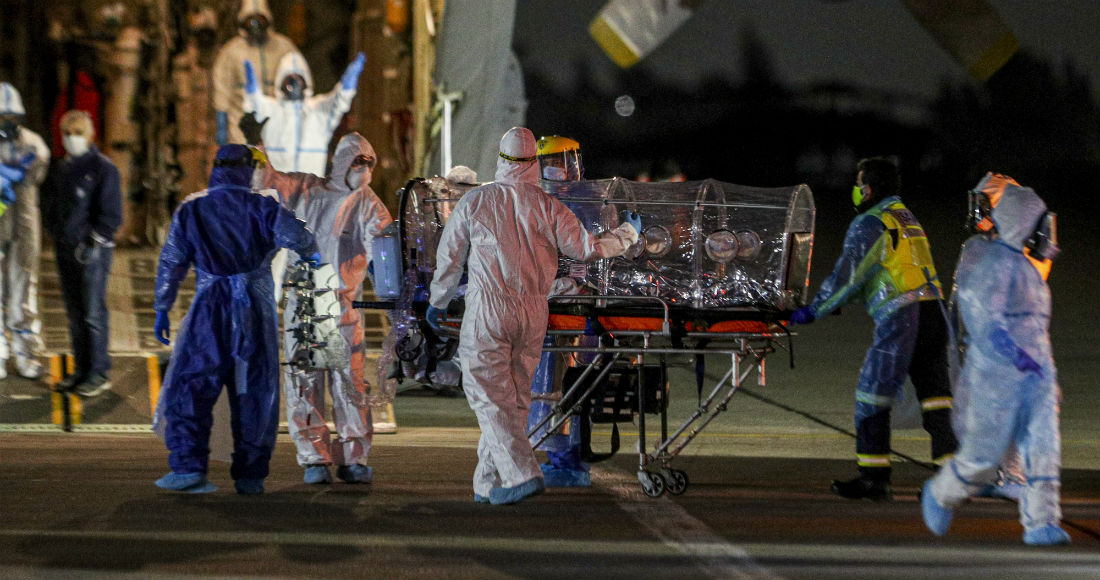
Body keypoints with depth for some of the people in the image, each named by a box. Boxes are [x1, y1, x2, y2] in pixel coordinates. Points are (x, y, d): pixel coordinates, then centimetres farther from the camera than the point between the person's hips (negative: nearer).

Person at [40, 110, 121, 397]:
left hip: (92, 251, -6)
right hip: (65, 250, 7)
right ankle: (82, 370, 16)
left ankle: (99, 373, 1)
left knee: (93, 313, -5)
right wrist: (55, 233, 12)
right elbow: (49, 204, 24)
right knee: (75, 313, 9)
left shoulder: (103, 168, -7)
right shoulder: (58, 169, 13)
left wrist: (92, 243, -12)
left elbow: (112, 214, -9)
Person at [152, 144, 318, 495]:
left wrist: (162, 309, 14)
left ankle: (189, 467, -13)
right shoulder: (262, 207, 2)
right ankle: (250, 475, 6)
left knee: (190, 387, 0)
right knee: (255, 391, 6)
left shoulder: (190, 211, 8)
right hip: (256, 308, 0)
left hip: (210, 308, 0)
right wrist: (312, 254, 13)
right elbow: (297, 236, -10)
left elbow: (171, 263, 7)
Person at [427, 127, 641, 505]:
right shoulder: (547, 207, 1)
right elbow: (589, 248, -1)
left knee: (489, 395, -4)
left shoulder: (474, 201, -1)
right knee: (514, 396, 12)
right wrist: (628, 234, 18)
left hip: (487, 309, -3)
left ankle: (522, 474, -19)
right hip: (533, 313, 3)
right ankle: (490, 483, 14)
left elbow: (449, 257, 6)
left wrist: (437, 302, 22)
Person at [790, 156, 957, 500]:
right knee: (934, 397, 7)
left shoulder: (869, 224, -4)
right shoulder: (907, 219, 24)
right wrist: (834, 301, 29)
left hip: (901, 318, -8)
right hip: (933, 312, 8)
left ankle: (874, 479, 0)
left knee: (873, 396, 1)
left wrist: (814, 310, 3)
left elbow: (848, 274, -8)